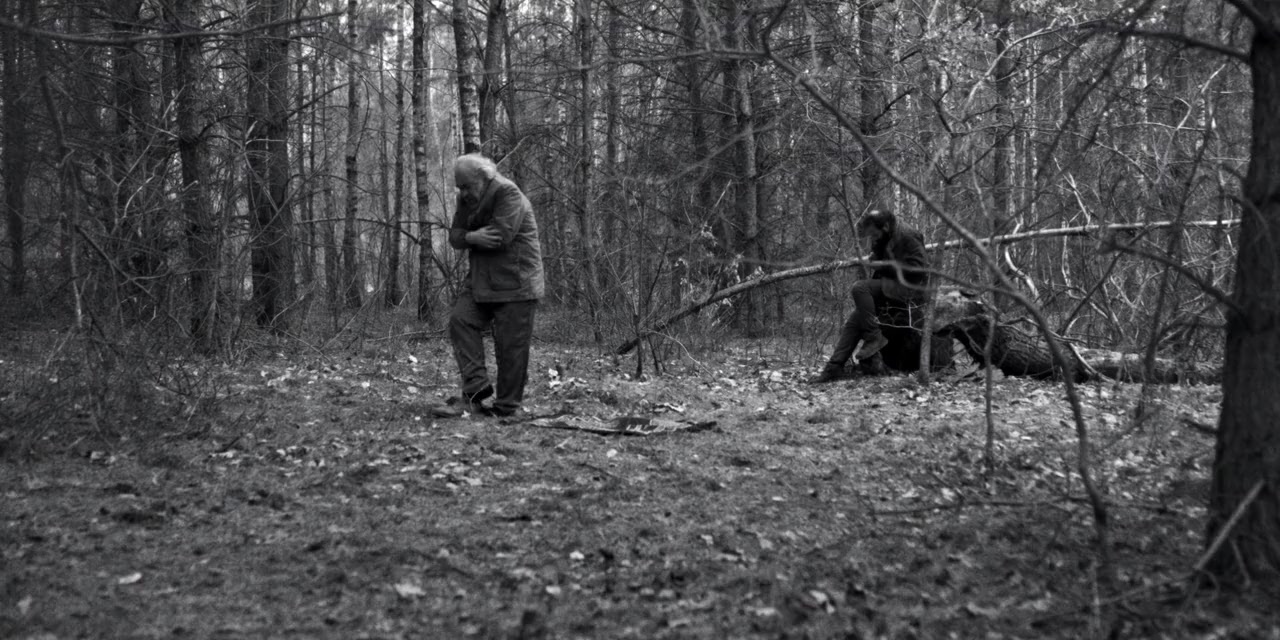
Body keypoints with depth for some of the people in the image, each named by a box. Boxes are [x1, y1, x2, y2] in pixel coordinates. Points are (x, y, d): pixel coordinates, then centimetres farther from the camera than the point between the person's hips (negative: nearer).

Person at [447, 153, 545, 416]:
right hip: (480, 280, 7)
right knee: (460, 320, -14)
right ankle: (477, 383, -15)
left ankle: (507, 406, 2)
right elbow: (454, 236, 6)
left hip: (515, 283, -7)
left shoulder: (508, 194, -14)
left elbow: (501, 235, -25)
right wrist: (473, 237, -16)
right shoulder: (466, 200, 12)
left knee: (511, 346, -5)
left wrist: (469, 237, -11)